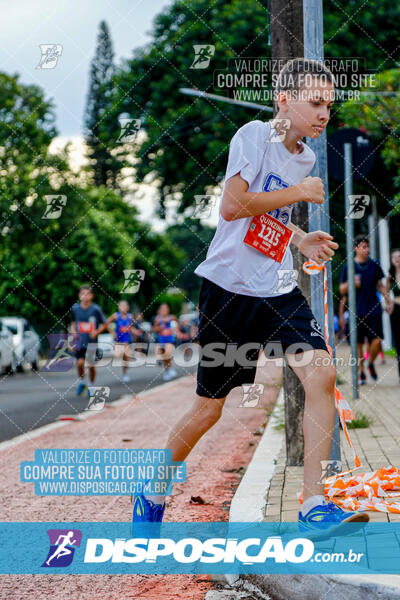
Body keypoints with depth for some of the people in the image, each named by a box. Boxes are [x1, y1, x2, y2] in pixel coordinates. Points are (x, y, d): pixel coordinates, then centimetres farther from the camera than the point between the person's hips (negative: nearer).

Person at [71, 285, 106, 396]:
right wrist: (73, 331, -1)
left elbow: (105, 323, 1)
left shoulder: (95, 309, -8)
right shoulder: (75, 308, 0)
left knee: (91, 365, 3)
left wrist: (97, 332, -14)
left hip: (92, 341, -1)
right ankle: (81, 382, 11)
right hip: (79, 340, 1)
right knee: (80, 363, -14)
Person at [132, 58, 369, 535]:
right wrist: (300, 192, -15)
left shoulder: (305, 156, 13)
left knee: (321, 374, -16)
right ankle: (153, 495, 27)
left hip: (277, 290, 6)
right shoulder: (254, 136, -10)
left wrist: (300, 240, 9)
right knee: (208, 409, 4)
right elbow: (231, 207, -22)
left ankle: (314, 506, -12)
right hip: (228, 287, -6)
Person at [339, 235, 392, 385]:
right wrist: (351, 283, -17)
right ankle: (361, 372, 13)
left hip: (373, 310, 1)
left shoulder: (374, 265, 7)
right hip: (357, 312, -1)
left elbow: (380, 285, 17)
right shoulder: (348, 268, 1)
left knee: (377, 340, -8)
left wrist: (388, 300, 5)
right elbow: (342, 290, 4)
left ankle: (371, 363, 19)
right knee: (358, 344, 1)